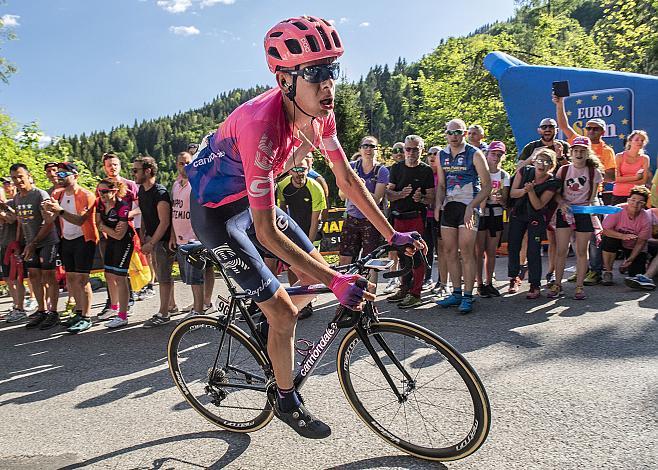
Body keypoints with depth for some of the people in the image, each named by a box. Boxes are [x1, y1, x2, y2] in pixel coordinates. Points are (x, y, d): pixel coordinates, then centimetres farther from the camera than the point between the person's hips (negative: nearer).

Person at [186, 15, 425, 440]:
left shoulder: (319, 112, -13)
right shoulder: (262, 125, -37)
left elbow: (348, 179, -4)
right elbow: (266, 233, -37)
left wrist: (392, 234, -6)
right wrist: (336, 282, -38)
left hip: (252, 198, 7)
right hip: (217, 213, -7)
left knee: (318, 271, 8)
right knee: (283, 311, -7)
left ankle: (272, 328, 34)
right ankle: (288, 402, 17)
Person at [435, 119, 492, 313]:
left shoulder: (474, 154, -4)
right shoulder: (442, 155, 11)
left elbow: (487, 185, -5)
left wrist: (471, 207, -16)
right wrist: (438, 205, -2)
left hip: (468, 207, -5)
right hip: (449, 207, 6)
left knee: (466, 252, -9)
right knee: (449, 252, 6)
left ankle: (467, 297, -2)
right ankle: (456, 293, 16)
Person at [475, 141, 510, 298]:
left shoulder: (504, 175, 8)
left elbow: (505, 199, 1)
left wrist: (500, 199, -22)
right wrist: (490, 197, -23)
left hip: (496, 215, 3)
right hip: (480, 213, -3)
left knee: (491, 251, 8)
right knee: (479, 251, -3)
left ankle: (489, 283, 17)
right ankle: (480, 284, 5)